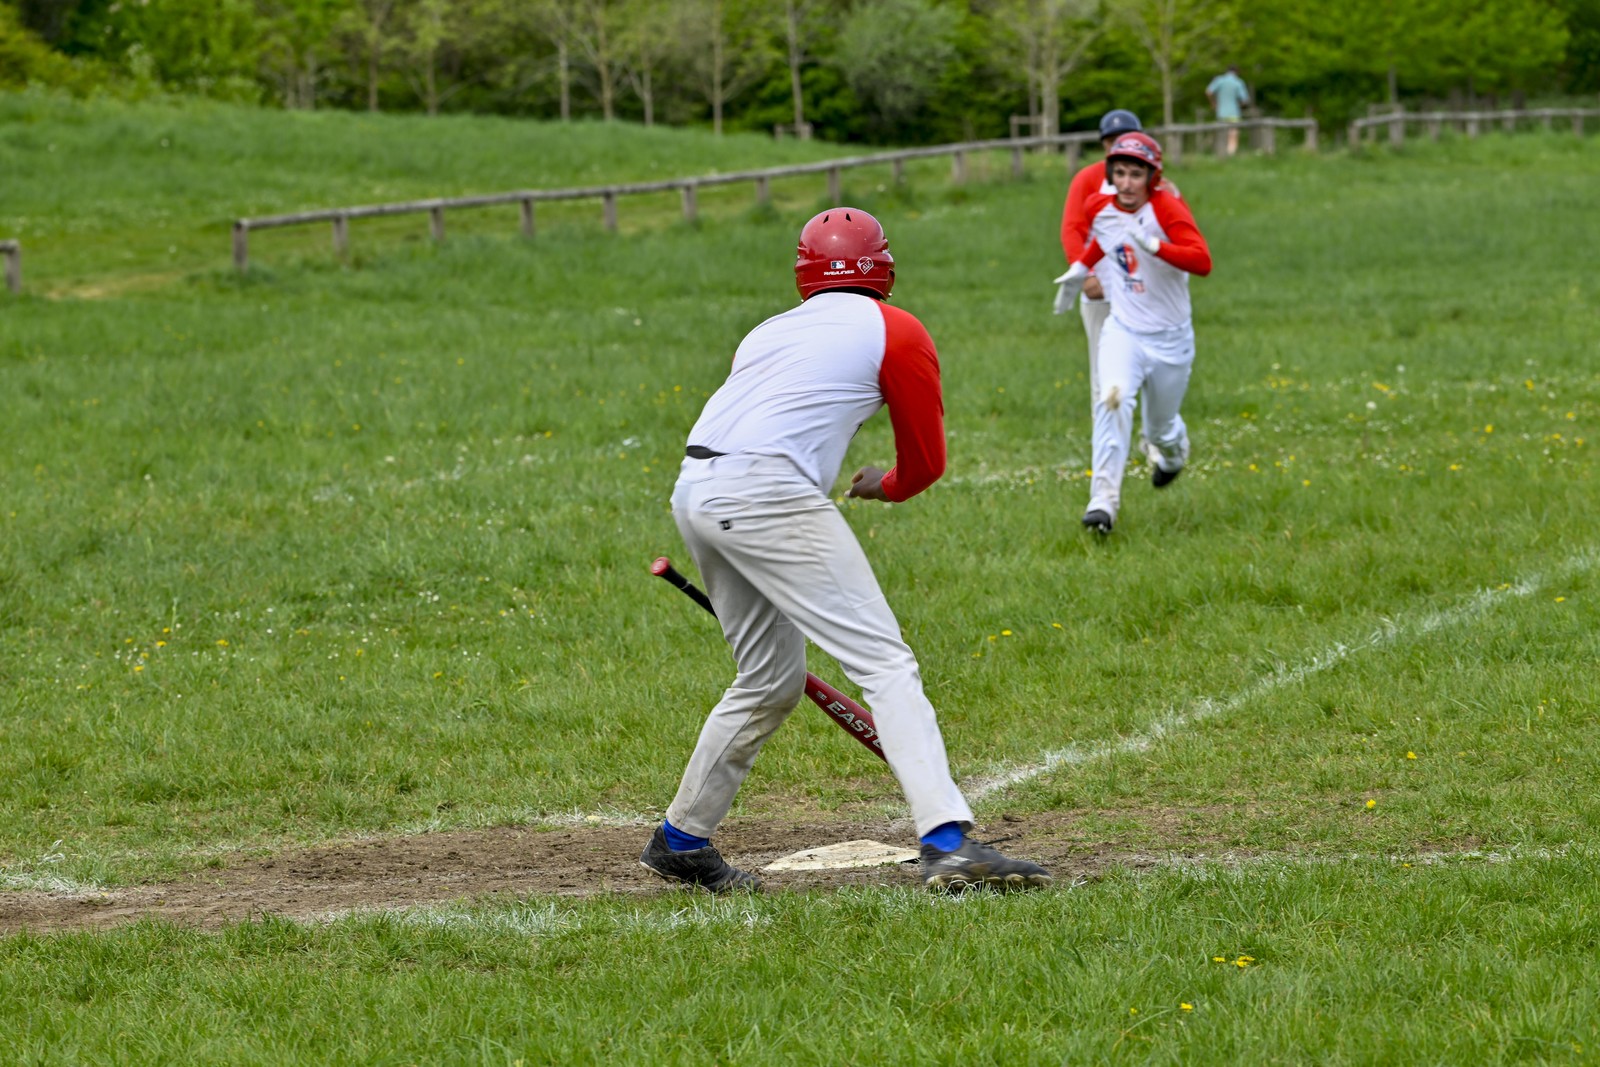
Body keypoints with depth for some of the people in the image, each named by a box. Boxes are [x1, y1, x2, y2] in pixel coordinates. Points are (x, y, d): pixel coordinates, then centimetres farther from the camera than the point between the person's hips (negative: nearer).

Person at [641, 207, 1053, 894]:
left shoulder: (771, 331, 29)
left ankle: (680, 840, 31)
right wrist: (887, 487, 39)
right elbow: (927, 462, 16)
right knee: (884, 663, -9)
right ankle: (948, 842, -23)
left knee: (772, 681, 22)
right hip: (767, 495, -7)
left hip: (695, 495, 7)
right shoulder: (895, 332, 12)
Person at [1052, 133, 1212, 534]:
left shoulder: (1167, 208, -19)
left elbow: (1202, 262, -33)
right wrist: (1080, 268, 16)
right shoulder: (1100, 207, -3)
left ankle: (1172, 452, 53)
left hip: (1170, 338, -2)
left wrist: (1155, 246, -44)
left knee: (1161, 426, 13)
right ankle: (1104, 500, -29)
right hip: (1123, 330, 2)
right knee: (1113, 399, -26)